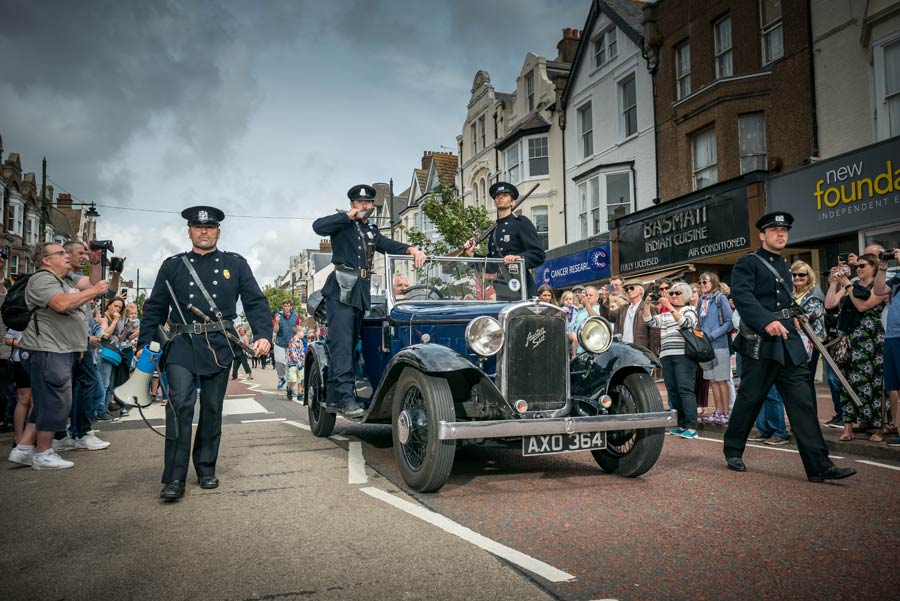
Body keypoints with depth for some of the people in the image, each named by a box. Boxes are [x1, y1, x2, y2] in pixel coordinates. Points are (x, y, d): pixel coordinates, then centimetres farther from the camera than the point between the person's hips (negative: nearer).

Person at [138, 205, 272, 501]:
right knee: (180, 404, -14)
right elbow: (154, 308, 12)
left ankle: (206, 469, 21)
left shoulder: (235, 264, 9)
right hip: (183, 345, 0)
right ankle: (175, 478, -10)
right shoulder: (172, 266, 11)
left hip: (220, 346, 1)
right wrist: (143, 344, 4)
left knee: (212, 408, 7)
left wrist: (264, 334, -11)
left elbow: (256, 302, 4)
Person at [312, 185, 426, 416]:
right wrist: (349, 216, -8)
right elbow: (318, 226, -12)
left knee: (349, 345, 7)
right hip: (340, 290, -6)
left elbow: (390, 245, 9)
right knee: (342, 345, -14)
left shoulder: (371, 231, 24)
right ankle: (347, 398, -20)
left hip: (361, 292, 7)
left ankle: (332, 399, 13)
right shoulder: (342, 224, 7)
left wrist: (412, 249, -10)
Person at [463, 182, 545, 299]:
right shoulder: (494, 229, 24)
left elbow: (539, 255, -5)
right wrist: (472, 255, 12)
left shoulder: (521, 222, 5)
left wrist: (519, 258, -22)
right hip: (496, 287, 5)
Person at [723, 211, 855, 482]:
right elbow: (741, 296, -19)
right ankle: (733, 451, 21)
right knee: (750, 398, 3)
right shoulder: (747, 263, -4)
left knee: (803, 399, -2)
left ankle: (819, 465, -4)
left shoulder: (785, 266, 19)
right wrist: (767, 321, -30)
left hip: (789, 341, 6)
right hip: (759, 342, -6)